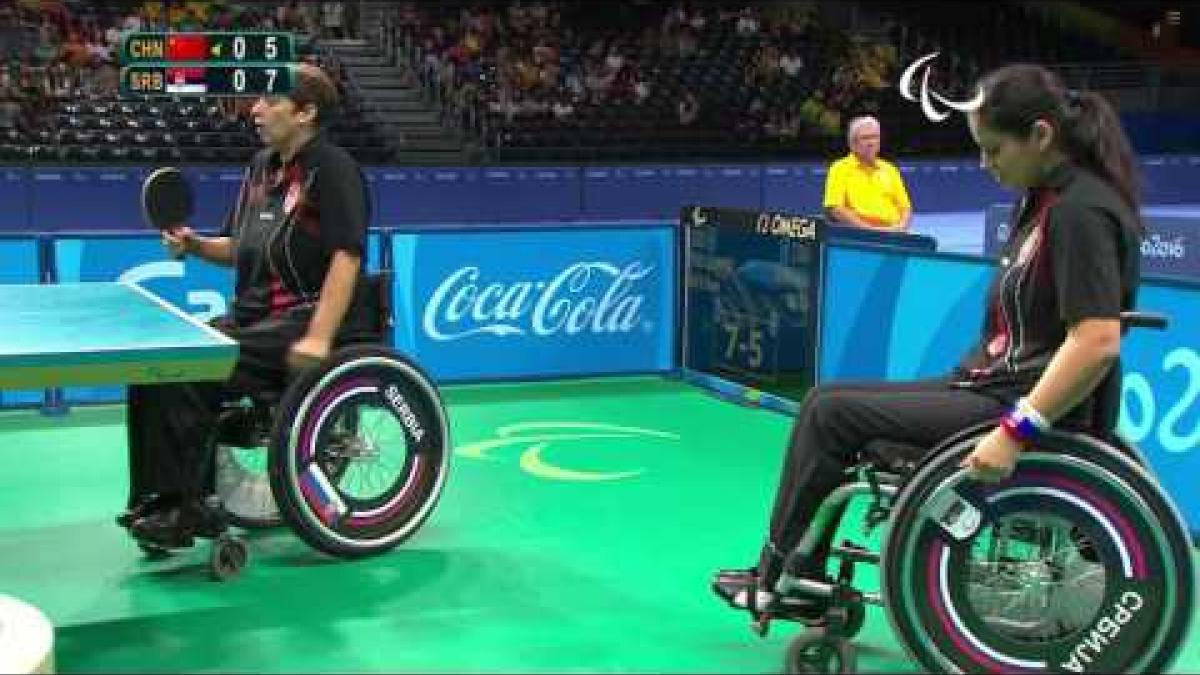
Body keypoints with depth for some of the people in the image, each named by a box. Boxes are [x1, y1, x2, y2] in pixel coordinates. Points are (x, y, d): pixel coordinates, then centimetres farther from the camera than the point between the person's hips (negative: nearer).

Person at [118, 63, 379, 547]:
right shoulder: (261, 166, 15)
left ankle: (187, 506, -11)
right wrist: (194, 245, 3)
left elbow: (346, 257, -20)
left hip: (306, 320, -9)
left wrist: (318, 340, -27)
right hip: (255, 317, 9)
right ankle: (155, 498, 4)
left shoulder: (333, 168, -11)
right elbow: (239, 249, 24)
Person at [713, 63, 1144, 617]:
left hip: (1023, 403, -10)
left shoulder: (1082, 210, -19)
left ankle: (774, 577, 7)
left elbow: (1098, 342, -27)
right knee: (827, 401, 6)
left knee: (832, 412, -9)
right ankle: (804, 585, 9)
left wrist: (1017, 431, -27)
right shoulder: (1048, 198, 11)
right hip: (989, 386, 10)